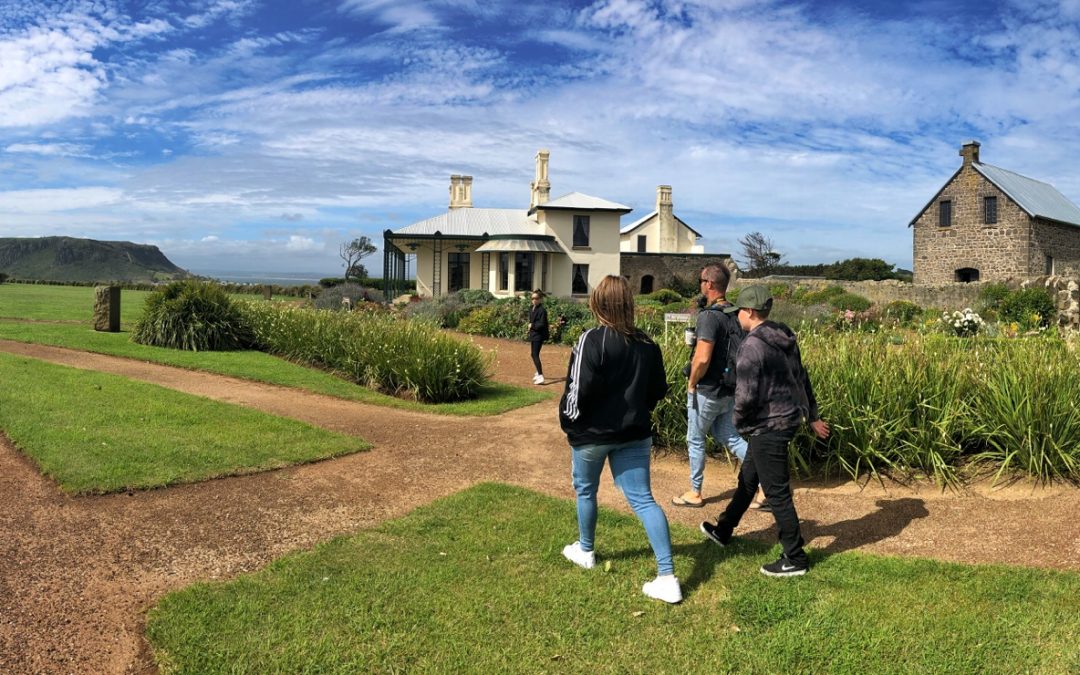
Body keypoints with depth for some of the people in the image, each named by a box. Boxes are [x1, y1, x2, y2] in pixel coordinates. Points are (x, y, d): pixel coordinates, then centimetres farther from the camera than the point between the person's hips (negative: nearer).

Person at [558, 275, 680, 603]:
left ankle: (585, 551, 40)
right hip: (634, 434, 4)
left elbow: (580, 388, -21)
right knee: (643, 499, 3)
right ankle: (667, 577, -4)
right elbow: (659, 389, 8)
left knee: (585, 490, 20)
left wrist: (569, 421, -4)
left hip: (592, 432, -4)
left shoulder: (592, 340, -17)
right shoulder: (647, 344, 1)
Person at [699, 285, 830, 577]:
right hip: (789, 419, 10)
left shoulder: (752, 346, -20)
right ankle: (724, 530, 39)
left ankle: (795, 559, 10)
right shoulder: (784, 339, 8)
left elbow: (746, 395, -23)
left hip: (769, 426, -10)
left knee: (777, 492, 0)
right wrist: (812, 415, 25)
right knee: (747, 477, 22)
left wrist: (740, 422, -3)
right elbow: (801, 378, 16)